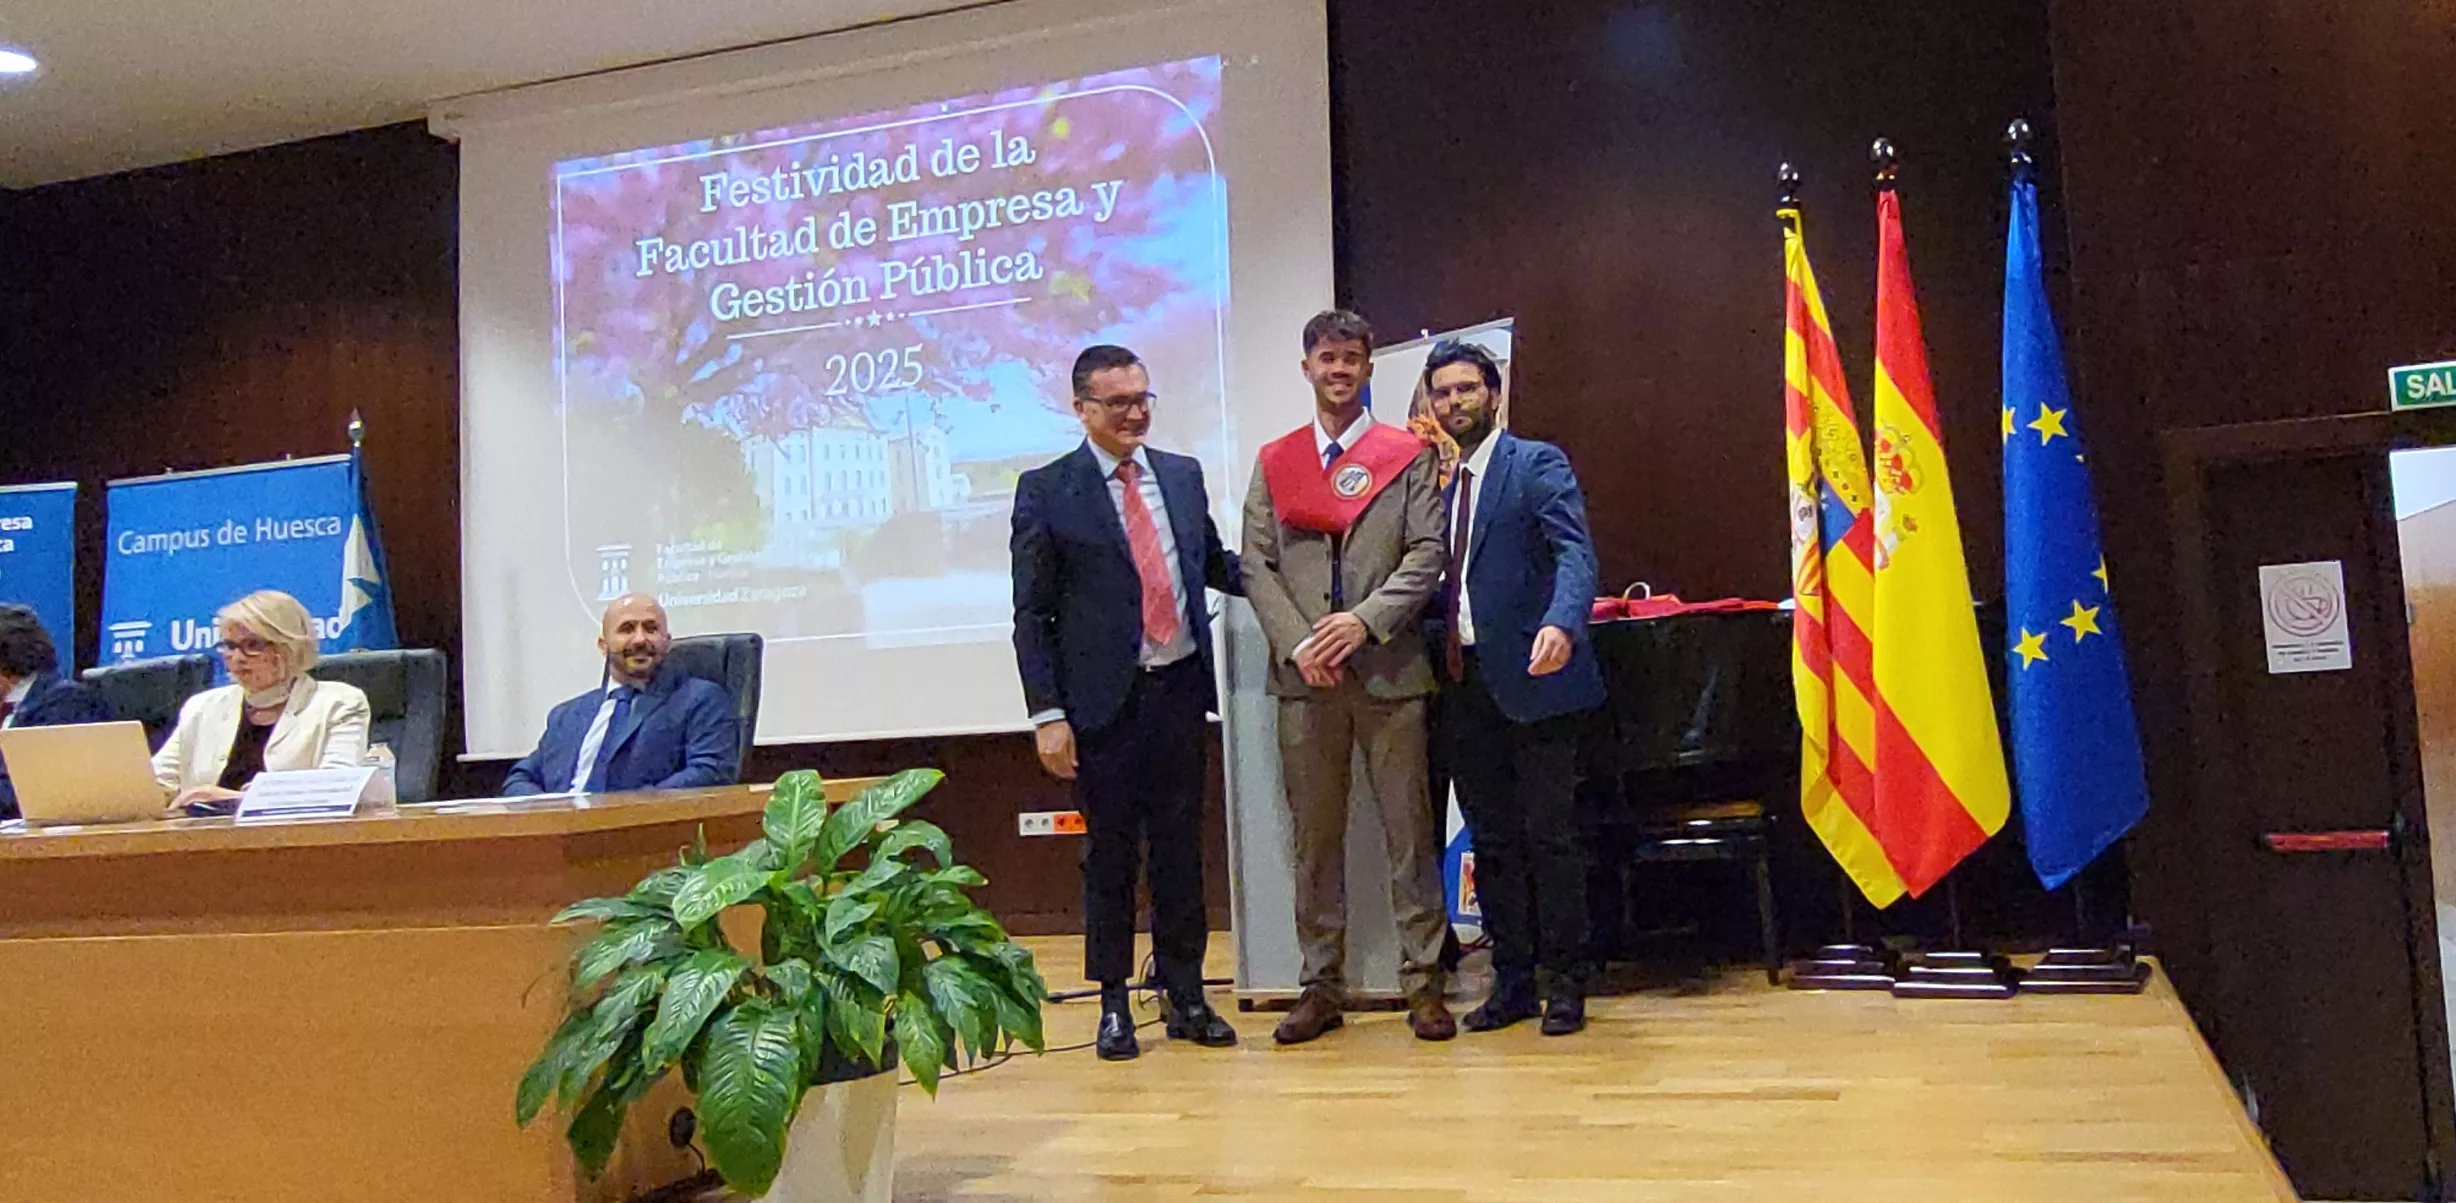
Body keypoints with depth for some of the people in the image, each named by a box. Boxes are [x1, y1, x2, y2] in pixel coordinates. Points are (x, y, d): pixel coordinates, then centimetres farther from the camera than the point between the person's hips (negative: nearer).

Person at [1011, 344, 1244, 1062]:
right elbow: (1032, 615, -4)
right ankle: (1113, 1002, 21)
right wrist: (1047, 714, -10)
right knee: (1109, 855, 7)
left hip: (1180, 689, 4)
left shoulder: (1184, 475, 10)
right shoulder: (1045, 492, -3)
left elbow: (1214, 563, 22)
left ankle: (1184, 994, 23)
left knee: (1180, 849, 11)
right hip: (1103, 700, -3)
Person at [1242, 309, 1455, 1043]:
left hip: (1391, 670, -2)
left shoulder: (1409, 456, 6)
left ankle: (1423, 983, 11)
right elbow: (1256, 565, 6)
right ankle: (1322, 987, 16)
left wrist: (1365, 620, -15)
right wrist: (1297, 643, -8)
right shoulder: (1274, 462, 12)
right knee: (1314, 837, 7)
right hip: (1303, 678, 2)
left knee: (1410, 832, 2)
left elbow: (1427, 553, -2)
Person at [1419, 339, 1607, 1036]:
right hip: (1463, 685, 6)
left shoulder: (1537, 465, -2)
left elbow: (1575, 554, -16)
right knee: (1490, 841, 12)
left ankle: (1566, 981, 13)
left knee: (1549, 837, 1)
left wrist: (1562, 624, -34)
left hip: (1531, 677, -6)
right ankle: (1511, 980, 22)